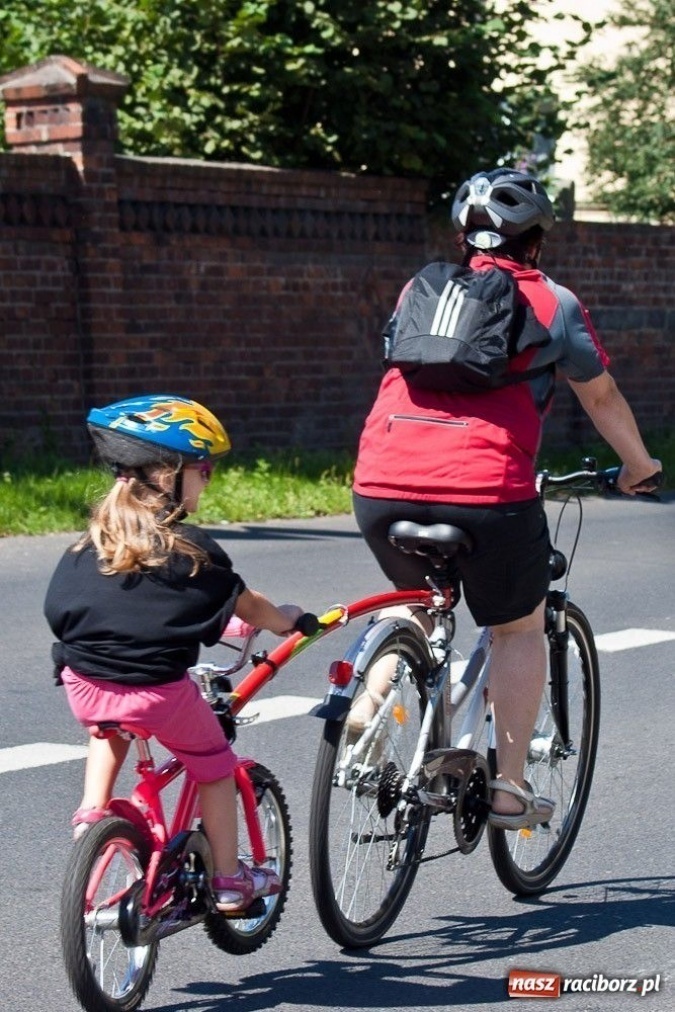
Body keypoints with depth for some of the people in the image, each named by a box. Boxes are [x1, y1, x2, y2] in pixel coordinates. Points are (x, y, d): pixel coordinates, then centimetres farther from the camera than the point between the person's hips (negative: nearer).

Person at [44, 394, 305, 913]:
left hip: (85, 687, 5)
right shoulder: (189, 547, -6)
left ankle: (91, 811, 21)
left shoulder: (94, 540, 6)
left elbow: (59, 608, 14)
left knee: (109, 733, 38)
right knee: (214, 764, 18)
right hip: (159, 692, -4)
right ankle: (228, 880, 23)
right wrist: (286, 619, 25)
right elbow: (245, 605, 4)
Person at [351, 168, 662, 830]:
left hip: (380, 486, 4)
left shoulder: (418, 291, 20)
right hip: (487, 492, -4)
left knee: (415, 599, 32)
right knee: (519, 629, 18)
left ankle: (368, 708, 14)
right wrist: (638, 465, 37)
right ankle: (509, 789, 15)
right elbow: (602, 398, 20)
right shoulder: (551, 303, 11)